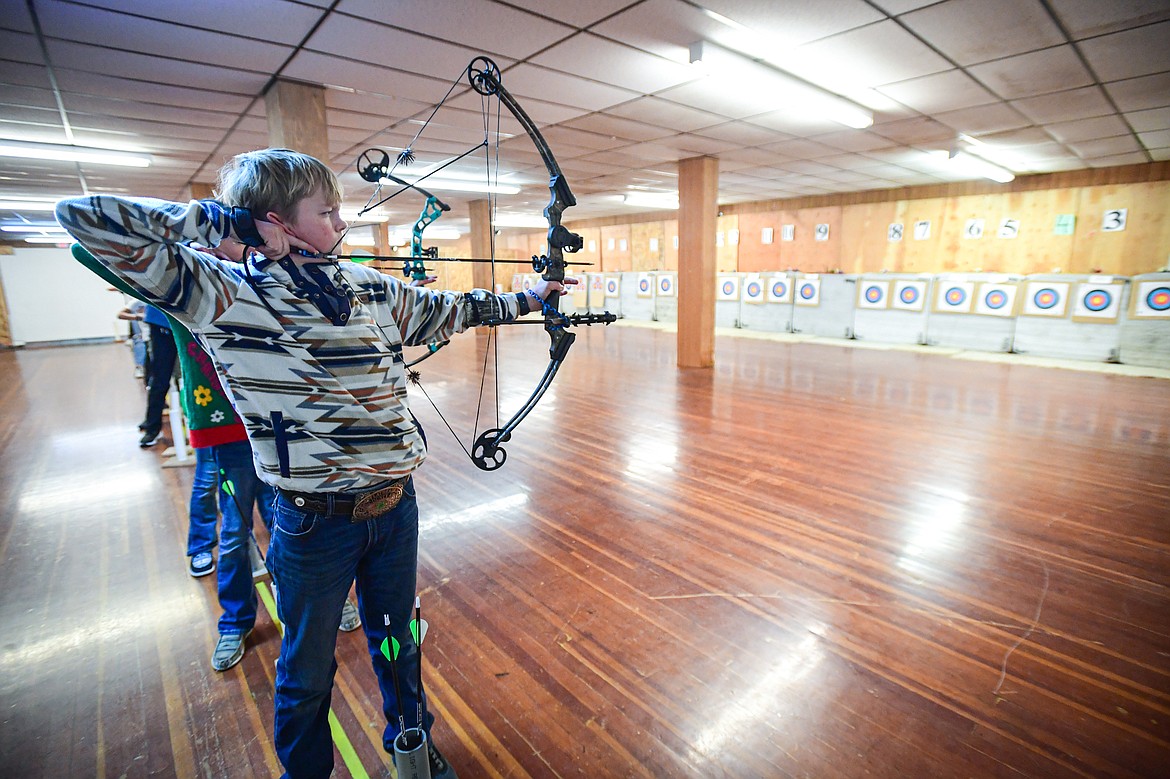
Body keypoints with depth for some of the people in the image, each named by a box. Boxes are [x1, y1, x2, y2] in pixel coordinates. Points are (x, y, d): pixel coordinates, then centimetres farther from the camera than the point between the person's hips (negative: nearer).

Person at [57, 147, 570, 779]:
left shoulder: (370, 288, 4)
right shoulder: (221, 294, -9)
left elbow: (446, 309, 16)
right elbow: (81, 217, -13)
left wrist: (522, 299, 21)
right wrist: (225, 220, -14)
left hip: (396, 506, 4)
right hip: (314, 523, -4)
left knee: (398, 642, 25)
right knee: (307, 669, 20)